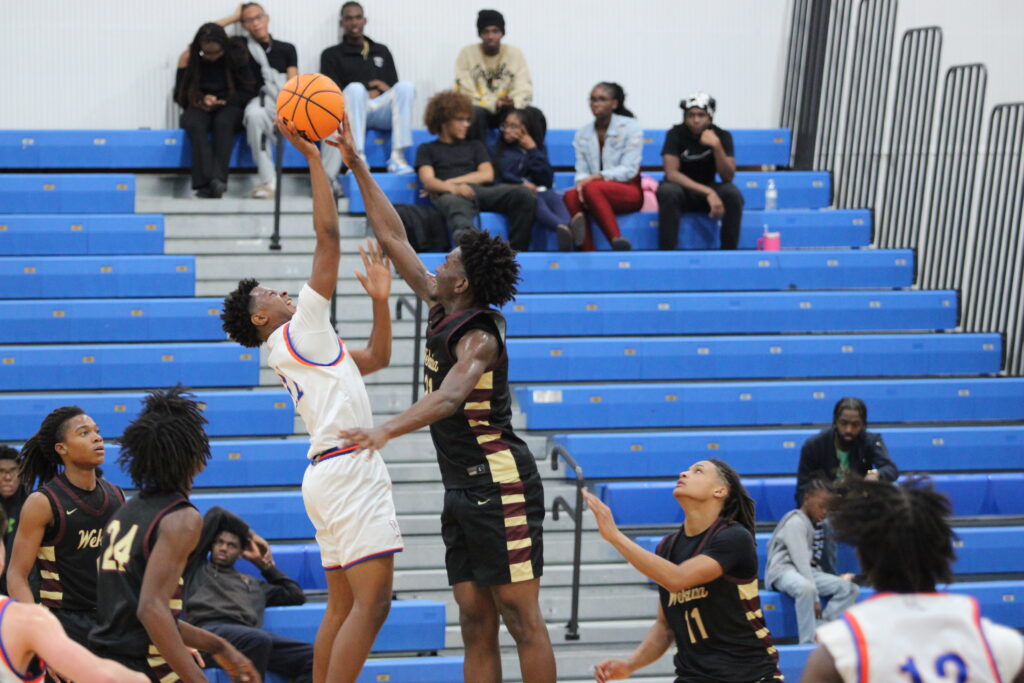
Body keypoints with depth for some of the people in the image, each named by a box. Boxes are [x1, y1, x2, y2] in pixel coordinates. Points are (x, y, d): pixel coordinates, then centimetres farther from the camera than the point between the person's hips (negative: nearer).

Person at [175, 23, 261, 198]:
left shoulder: (238, 55, -2)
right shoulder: (188, 58, 0)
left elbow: (250, 91, 0)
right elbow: (180, 95, 6)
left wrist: (223, 102, -14)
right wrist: (202, 100, -13)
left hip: (229, 107, -1)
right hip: (200, 108, 1)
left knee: (223, 122, -37)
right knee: (194, 123, -35)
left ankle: (218, 179, -48)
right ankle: (204, 182, -48)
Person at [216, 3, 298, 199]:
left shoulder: (286, 49, 18)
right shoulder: (241, 46, 18)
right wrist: (235, 17, 18)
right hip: (260, 102, -2)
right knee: (255, 114, -40)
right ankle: (268, 181, -39)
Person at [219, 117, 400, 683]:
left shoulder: (302, 350, 22)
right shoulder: (300, 332, -3)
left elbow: (378, 356, 31)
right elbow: (328, 234, -8)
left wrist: (379, 298, 18)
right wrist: (312, 156, -4)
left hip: (331, 472, 10)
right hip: (349, 469, -10)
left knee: (342, 606, 11)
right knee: (372, 601, -14)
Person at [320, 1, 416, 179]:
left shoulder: (381, 51, 24)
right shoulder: (332, 55, 13)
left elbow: (394, 87, 18)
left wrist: (385, 88, -5)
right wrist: (367, 93, -6)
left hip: (382, 112, 3)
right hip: (351, 112, -3)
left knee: (406, 86, -26)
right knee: (356, 88, -36)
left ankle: (397, 156, -35)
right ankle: (359, 158, -47)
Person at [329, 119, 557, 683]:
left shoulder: (478, 337, -16)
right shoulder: (442, 311, 9)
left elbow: (449, 397, -36)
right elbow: (394, 239, 14)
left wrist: (386, 430, -50)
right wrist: (357, 167, 14)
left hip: (500, 484, -9)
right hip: (462, 488, 9)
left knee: (521, 616, -6)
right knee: (475, 621, 8)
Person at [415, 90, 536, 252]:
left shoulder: (474, 145, 34)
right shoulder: (427, 149, 23)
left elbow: (487, 175, 17)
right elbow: (428, 181, 4)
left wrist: (450, 182, 4)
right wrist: (453, 188, -19)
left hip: (479, 191, 4)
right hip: (449, 195, -4)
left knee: (523, 194, -26)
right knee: (457, 204, -45)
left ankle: (516, 249, -35)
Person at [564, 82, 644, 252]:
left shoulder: (630, 127, -1)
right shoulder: (583, 133, 12)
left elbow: (629, 170, -9)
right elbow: (581, 171, 5)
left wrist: (597, 177, -21)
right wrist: (581, 182, -21)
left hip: (629, 192, -4)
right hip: (598, 194, 4)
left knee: (592, 188, -35)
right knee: (571, 196, -29)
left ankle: (616, 239, -45)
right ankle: (588, 254, -44)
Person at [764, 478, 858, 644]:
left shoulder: (810, 523, 17)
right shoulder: (796, 522, -12)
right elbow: (801, 560, -19)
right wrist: (815, 598, -22)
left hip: (805, 572, 10)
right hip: (784, 570, -10)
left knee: (850, 588, -4)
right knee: (806, 588, -43)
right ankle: (807, 642, -36)